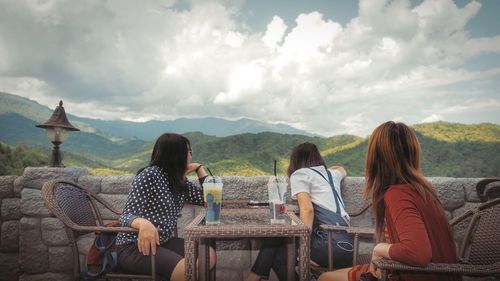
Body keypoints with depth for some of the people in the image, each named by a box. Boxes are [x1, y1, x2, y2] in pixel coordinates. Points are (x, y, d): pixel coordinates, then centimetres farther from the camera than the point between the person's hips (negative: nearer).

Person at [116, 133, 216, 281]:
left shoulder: (181, 182, 9)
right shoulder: (150, 175, -15)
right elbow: (126, 216, -19)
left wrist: (199, 168, 9)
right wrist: (144, 223, -42)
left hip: (163, 242, 8)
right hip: (134, 247, -8)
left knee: (209, 254, -11)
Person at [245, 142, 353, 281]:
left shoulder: (299, 174, 3)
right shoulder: (331, 174, 23)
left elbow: (307, 209, -13)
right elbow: (341, 170, 49)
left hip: (333, 245, -7)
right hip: (347, 245, 7)